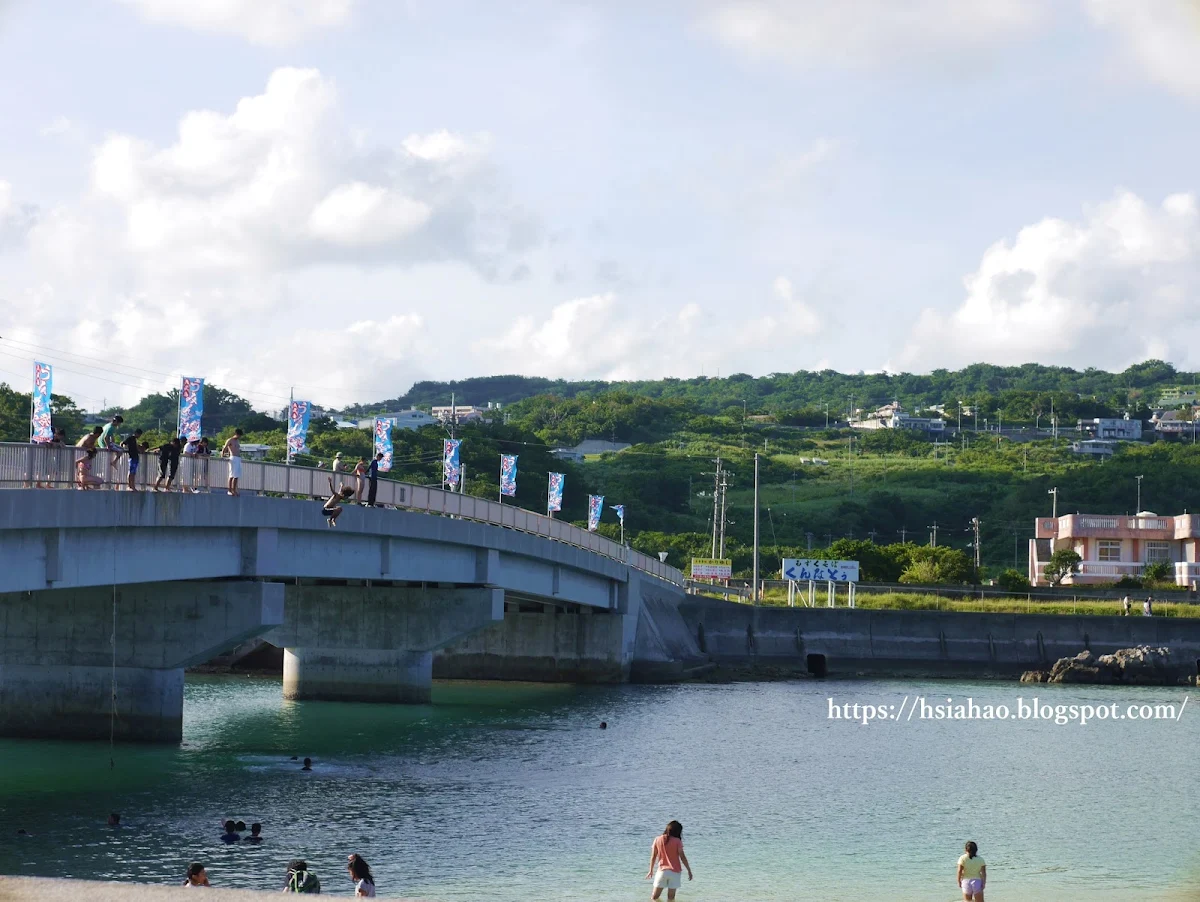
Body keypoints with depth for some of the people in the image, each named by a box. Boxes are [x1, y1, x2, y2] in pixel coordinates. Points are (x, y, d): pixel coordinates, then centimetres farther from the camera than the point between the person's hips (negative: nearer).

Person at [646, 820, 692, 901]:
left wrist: (651, 870, 16)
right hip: (675, 872, -1)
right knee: (671, 898, 4)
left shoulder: (657, 840, 1)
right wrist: (689, 870, 2)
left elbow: (653, 856, 6)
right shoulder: (677, 841, -6)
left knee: (654, 897, 7)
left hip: (662, 871, 1)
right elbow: (682, 857, -6)